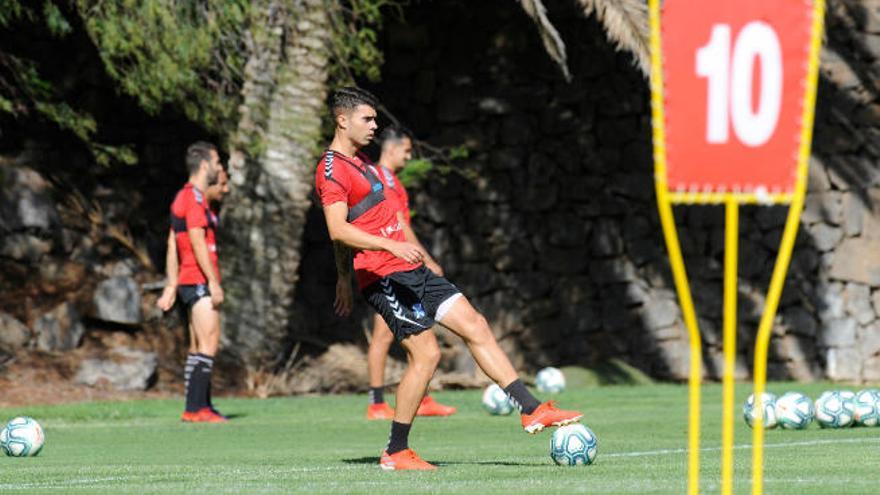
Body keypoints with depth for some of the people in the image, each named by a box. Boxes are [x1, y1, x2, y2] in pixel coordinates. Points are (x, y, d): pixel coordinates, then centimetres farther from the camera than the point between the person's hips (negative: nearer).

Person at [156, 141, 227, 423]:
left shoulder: (184, 197, 19)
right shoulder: (195, 198, -11)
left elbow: (172, 247, 19)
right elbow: (198, 242, -18)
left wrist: (171, 287, 19)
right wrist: (214, 282, -19)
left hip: (188, 282, 10)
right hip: (200, 282, -10)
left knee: (199, 346, 10)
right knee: (208, 344, -13)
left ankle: (200, 407, 11)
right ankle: (195, 408, -18)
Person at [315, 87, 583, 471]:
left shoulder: (359, 162, 19)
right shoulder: (332, 169, -12)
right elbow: (338, 230, -25)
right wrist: (392, 246, -33)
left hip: (410, 270, 10)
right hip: (384, 277, -10)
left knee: (475, 326, 4)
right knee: (425, 354, -12)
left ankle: (531, 410, 3)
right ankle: (395, 453, -3)